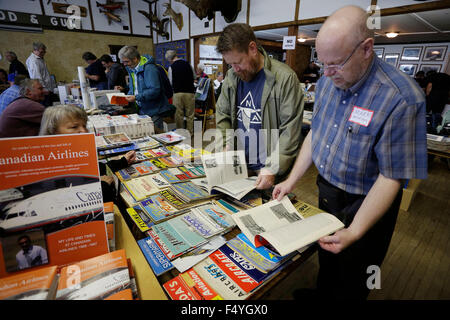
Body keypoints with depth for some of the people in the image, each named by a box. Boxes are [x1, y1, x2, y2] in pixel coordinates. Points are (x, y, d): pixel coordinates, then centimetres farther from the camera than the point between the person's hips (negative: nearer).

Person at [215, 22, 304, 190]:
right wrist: (227, 145, -4)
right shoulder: (232, 76, 4)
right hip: (238, 166, 5)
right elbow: (222, 114, 12)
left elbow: (290, 131, -16)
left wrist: (272, 169, -21)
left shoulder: (285, 78, -15)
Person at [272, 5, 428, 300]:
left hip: (364, 205, -5)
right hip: (326, 191, 6)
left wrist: (353, 232, -26)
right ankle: (322, 294, 58)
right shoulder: (327, 82, -6)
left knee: (351, 283, 19)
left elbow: (391, 177, -23)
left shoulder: (401, 99, -27)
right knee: (326, 260, 30)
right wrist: (291, 181, -2)